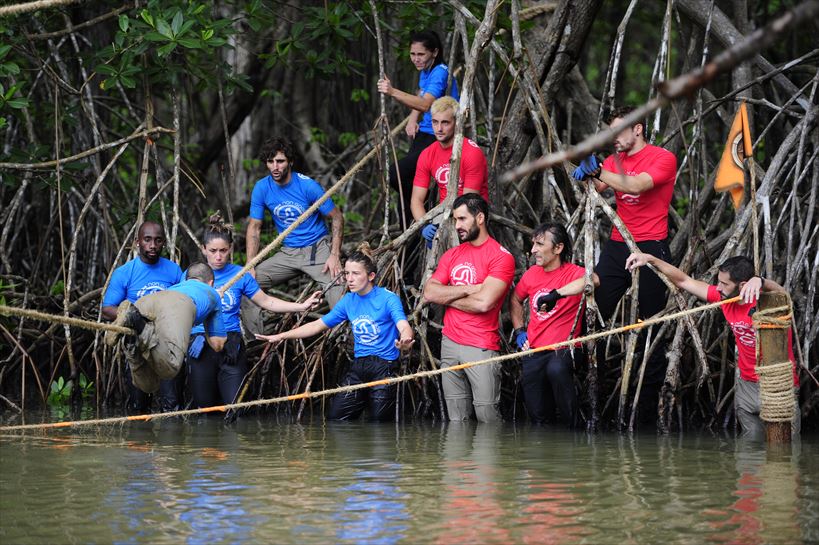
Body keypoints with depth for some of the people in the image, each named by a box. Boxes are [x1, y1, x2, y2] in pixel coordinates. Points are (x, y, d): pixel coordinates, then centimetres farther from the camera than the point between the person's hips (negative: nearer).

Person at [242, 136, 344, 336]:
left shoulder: (308, 186, -15)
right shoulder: (262, 188, -6)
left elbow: (337, 217, -7)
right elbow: (254, 228, 2)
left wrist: (335, 256, -16)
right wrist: (250, 267, -7)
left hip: (317, 250, -4)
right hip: (288, 252, 5)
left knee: (340, 296, -26)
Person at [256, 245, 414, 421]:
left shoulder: (388, 299, -12)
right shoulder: (349, 301, 7)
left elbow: (404, 327, -27)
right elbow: (318, 325, 12)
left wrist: (405, 340, -52)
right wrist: (281, 336, 6)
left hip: (385, 365, -6)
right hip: (359, 366, 6)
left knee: (379, 418, -6)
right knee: (335, 417, 1)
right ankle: (367, 399, 24)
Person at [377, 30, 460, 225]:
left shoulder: (440, 73, -18)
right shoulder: (425, 71, 13)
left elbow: (425, 104, -33)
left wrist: (393, 92, -43)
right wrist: (412, 121, 11)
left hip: (437, 140, -10)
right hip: (424, 135, 10)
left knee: (396, 175, -20)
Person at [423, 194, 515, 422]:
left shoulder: (500, 256, -7)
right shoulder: (452, 254, 14)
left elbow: (484, 302, -19)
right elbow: (429, 292, 2)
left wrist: (447, 297, -4)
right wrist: (467, 289, -9)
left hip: (481, 348, -6)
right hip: (450, 343, 6)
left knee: (487, 416, -8)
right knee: (457, 418, 7)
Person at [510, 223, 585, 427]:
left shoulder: (575, 274, -9)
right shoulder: (532, 274, 8)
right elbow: (515, 299, 28)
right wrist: (519, 331, 14)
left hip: (564, 348, -5)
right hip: (534, 349, 5)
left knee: (556, 369, -39)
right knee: (538, 418, 0)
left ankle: (573, 424, -24)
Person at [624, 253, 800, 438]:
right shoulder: (725, 298, -2)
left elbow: (780, 292, -44)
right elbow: (684, 281, 5)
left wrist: (759, 281, -64)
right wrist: (651, 259, 1)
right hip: (747, 386, 6)